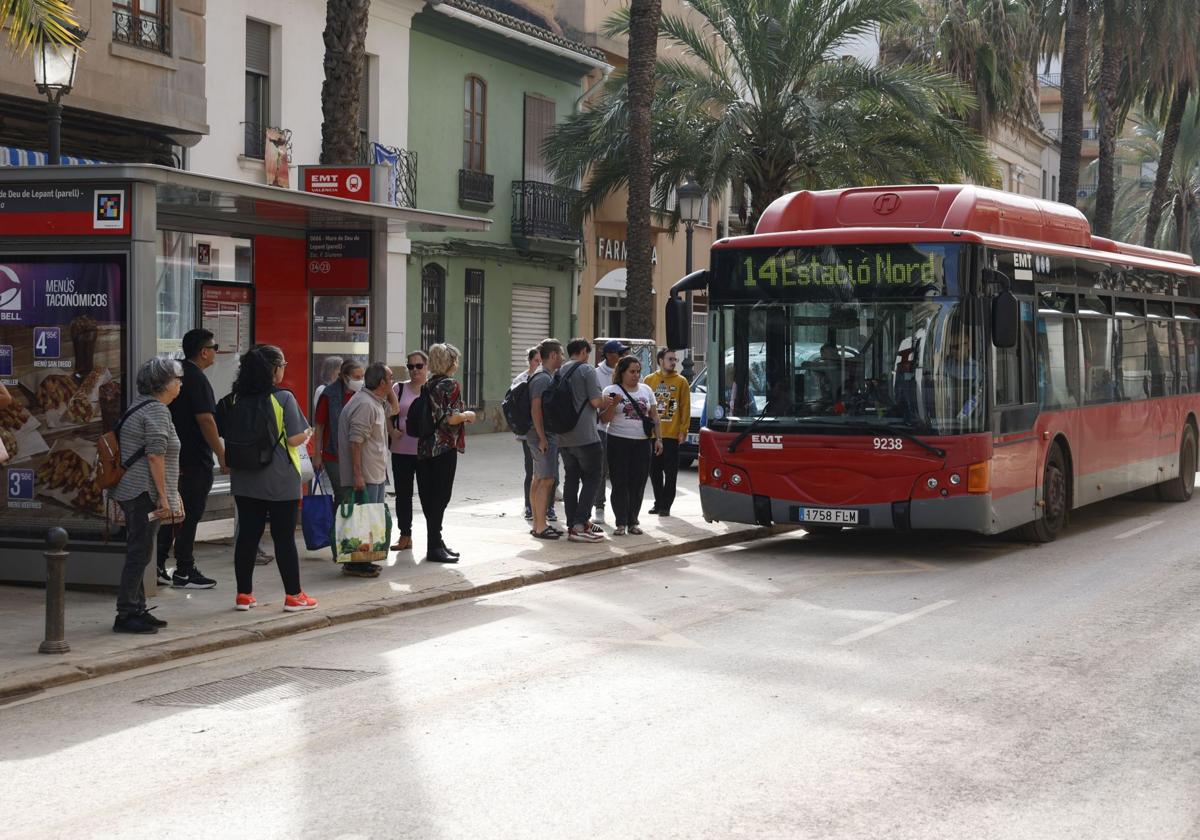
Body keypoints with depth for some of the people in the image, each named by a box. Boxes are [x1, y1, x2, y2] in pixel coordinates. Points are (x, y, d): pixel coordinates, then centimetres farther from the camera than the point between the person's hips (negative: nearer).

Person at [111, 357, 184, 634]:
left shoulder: (140, 406, 19)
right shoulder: (157, 410, -13)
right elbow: (155, 455, -19)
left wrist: (172, 495, 27)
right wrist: (163, 497, -17)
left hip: (132, 493, 10)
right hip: (144, 493, -10)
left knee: (138, 553, 14)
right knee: (140, 554, -7)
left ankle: (136, 611, 20)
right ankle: (126, 614, -5)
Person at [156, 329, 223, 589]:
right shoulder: (197, 379, -15)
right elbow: (206, 421, -21)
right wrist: (222, 456, -18)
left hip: (173, 457, 9)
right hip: (195, 460, -9)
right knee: (190, 516, -3)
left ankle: (158, 567, 15)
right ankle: (184, 572, 1)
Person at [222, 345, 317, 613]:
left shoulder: (236, 399, 3)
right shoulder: (283, 398, -12)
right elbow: (294, 439, -14)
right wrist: (307, 434, 7)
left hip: (245, 479, 5)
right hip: (279, 480, -4)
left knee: (247, 535, 9)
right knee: (284, 537, 3)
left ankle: (244, 594, 13)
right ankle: (293, 595, 9)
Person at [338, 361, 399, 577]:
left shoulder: (376, 402, 14)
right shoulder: (365, 405, -19)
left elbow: (394, 409, 35)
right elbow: (355, 441, -23)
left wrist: (390, 390, 18)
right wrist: (357, 474, -25)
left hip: (376, 474, 11)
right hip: (365, 476, -11)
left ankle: (362, 562, 19)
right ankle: (355, 564, -3)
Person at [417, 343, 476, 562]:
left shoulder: (429, 385, 12)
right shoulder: (451, 385, -10)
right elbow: (450, 418, -18)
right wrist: (468, 415, 0)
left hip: (425, 446, 8)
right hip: (445, 447, -8)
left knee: (431, 496, 12)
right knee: (440, 496, -4)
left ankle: (436, 542, 21)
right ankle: (434, 547, -4)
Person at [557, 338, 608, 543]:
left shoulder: (560, 371, 11)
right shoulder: (586, 370, -9)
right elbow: (596, 401, -13)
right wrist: (607, 400, 8)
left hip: (564, 437, 7)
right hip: (585, 435, -7)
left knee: (571, 479, 11)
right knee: (591, 478, 0)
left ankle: (572, 524, 11)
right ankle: (580, 524, -10)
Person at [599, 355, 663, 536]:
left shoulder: (646, 390, 12)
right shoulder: (611, 391, -1)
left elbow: (654, 416, 16)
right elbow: (605, 419, -4)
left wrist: (658, 438, 9)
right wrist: (613, 405, -21)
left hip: (642, 443, 4)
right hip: (619, 442, -4)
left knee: (638, 484, 3)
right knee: (620, 483, -4)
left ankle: (633, 521, 11)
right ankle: (621, 523, -1)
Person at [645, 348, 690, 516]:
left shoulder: (681, 381, 1)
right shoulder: (649, 380, 7)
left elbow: (685, 407, -1)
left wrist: (683, 430, -7)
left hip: (672, 434, -2)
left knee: (670, 472, -1)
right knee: (654, 471, 9)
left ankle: (666, 505, 3)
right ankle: (658, 502, 20)